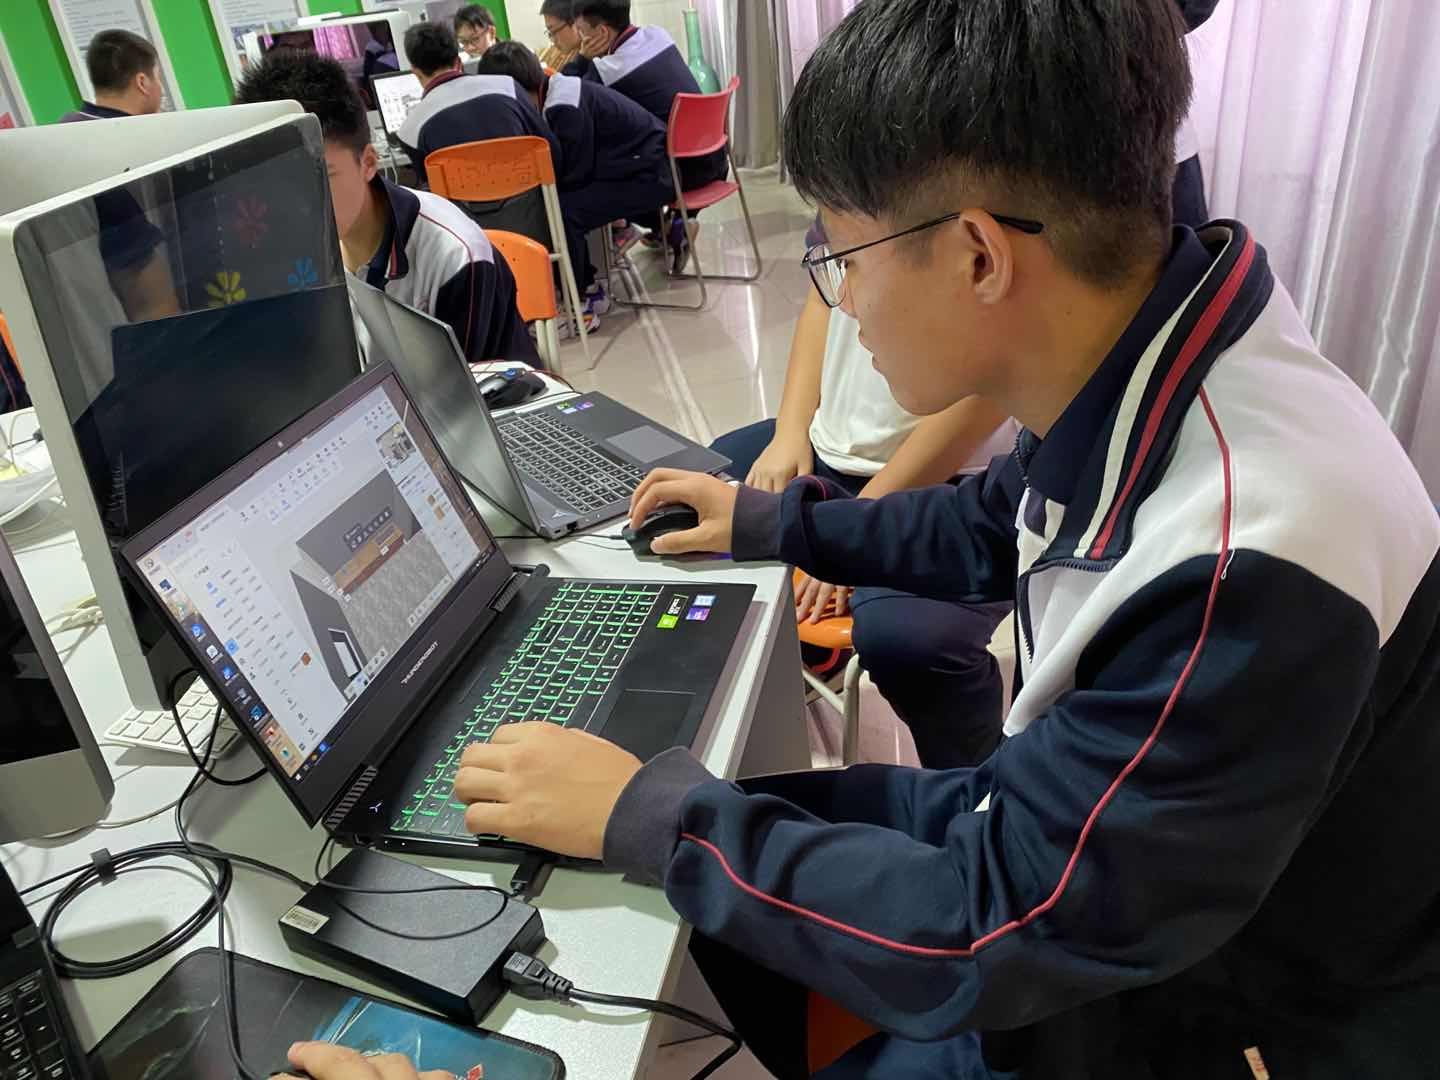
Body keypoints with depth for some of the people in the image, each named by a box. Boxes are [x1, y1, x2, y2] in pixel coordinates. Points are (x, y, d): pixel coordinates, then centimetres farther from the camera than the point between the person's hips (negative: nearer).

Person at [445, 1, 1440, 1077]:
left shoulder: (1246, 561, -37)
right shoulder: (1132, 375, -12)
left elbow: (982, 936, -30)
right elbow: (994, 526, 9)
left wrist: (646, 813, -22)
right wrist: (776, 526, 13)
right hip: (1073, 835, 6)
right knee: (731, 872, 8)